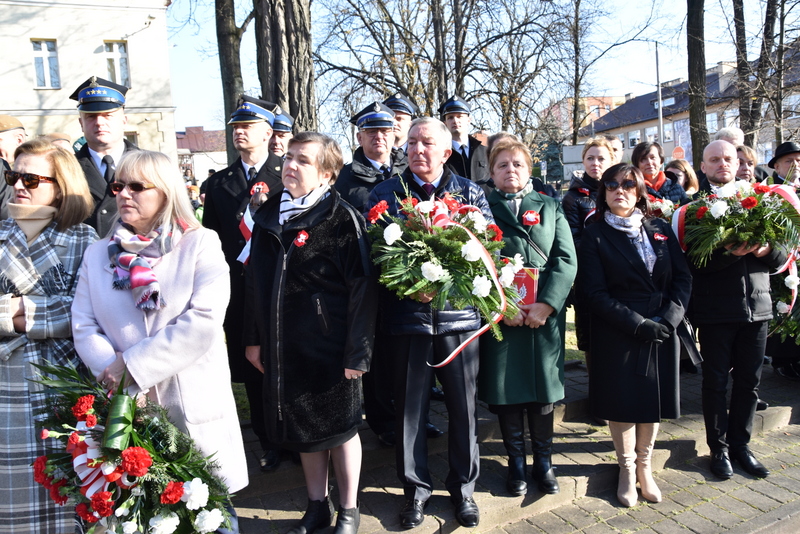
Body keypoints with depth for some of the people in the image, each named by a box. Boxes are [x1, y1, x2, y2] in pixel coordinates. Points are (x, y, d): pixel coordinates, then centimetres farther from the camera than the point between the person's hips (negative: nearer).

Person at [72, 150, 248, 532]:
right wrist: (113, 373, -15)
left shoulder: (201, 244, -5)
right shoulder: (99, 254, 9)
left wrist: (132, 364, -17)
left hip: (196, 405, -3)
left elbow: (203, 322, -17)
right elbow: (84, 327, 2)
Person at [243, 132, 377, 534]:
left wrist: (357, 351, -16)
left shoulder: (342, 218, -12)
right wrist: (254, 338, 11)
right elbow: (255, 282, 12)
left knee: (339, 428, 11)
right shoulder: (269, 216, 6)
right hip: (284, 345, 6)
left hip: (330, 346, -5)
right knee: (301, 428, 17)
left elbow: (363, 288, -13)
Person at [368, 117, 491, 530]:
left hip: (459, 314, 1)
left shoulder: (471, 193, 6)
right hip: (407, 314, 0)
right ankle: (415, 489, 30)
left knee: (463, 406, 11)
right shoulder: (384, 194, 4)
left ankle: (463, 487, 31)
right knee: (409, 407, 11)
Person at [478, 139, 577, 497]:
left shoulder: (550, 208, 13)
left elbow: (566, 260, 2)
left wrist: (546, 304, -11)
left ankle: (543, 462, 26)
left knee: (543, 389, 8)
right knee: (505, 391, 5)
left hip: (546, 314, 1)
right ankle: (516, 463, 23)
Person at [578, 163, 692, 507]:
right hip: (617, 334, -3)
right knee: (622, 401, 4)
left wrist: (668, 319, -12)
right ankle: (627, 470, 23)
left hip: (663, 333, 4)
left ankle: (644, 467, 28)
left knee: (654, 399, 10)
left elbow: (683, 278, 4)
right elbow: (594, 292, -10)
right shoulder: (595, 236, -2)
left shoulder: (661, 230, 10)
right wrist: (638, 324, -17)